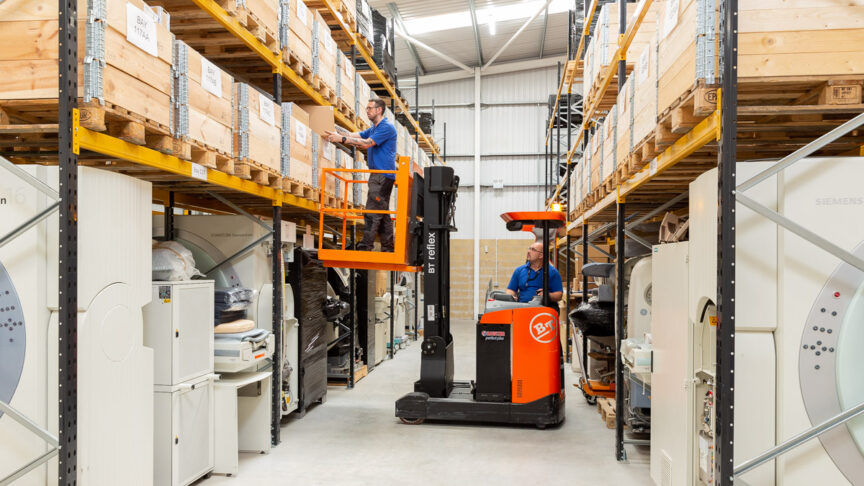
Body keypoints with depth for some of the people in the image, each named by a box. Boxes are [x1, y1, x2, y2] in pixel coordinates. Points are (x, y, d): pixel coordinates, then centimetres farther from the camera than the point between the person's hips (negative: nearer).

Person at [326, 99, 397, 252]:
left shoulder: (387, 127, -10)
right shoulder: (373, 129, 22)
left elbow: (367, 143, -18)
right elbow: (355, 136, 14)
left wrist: (341, 139, -18)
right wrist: (336, 135, -1)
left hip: (383, 175, -10)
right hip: (377, 175, 10)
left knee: (373, 212, -12)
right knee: (383, 213, 10)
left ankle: (365, 247, -13)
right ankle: (388, 248, 13)